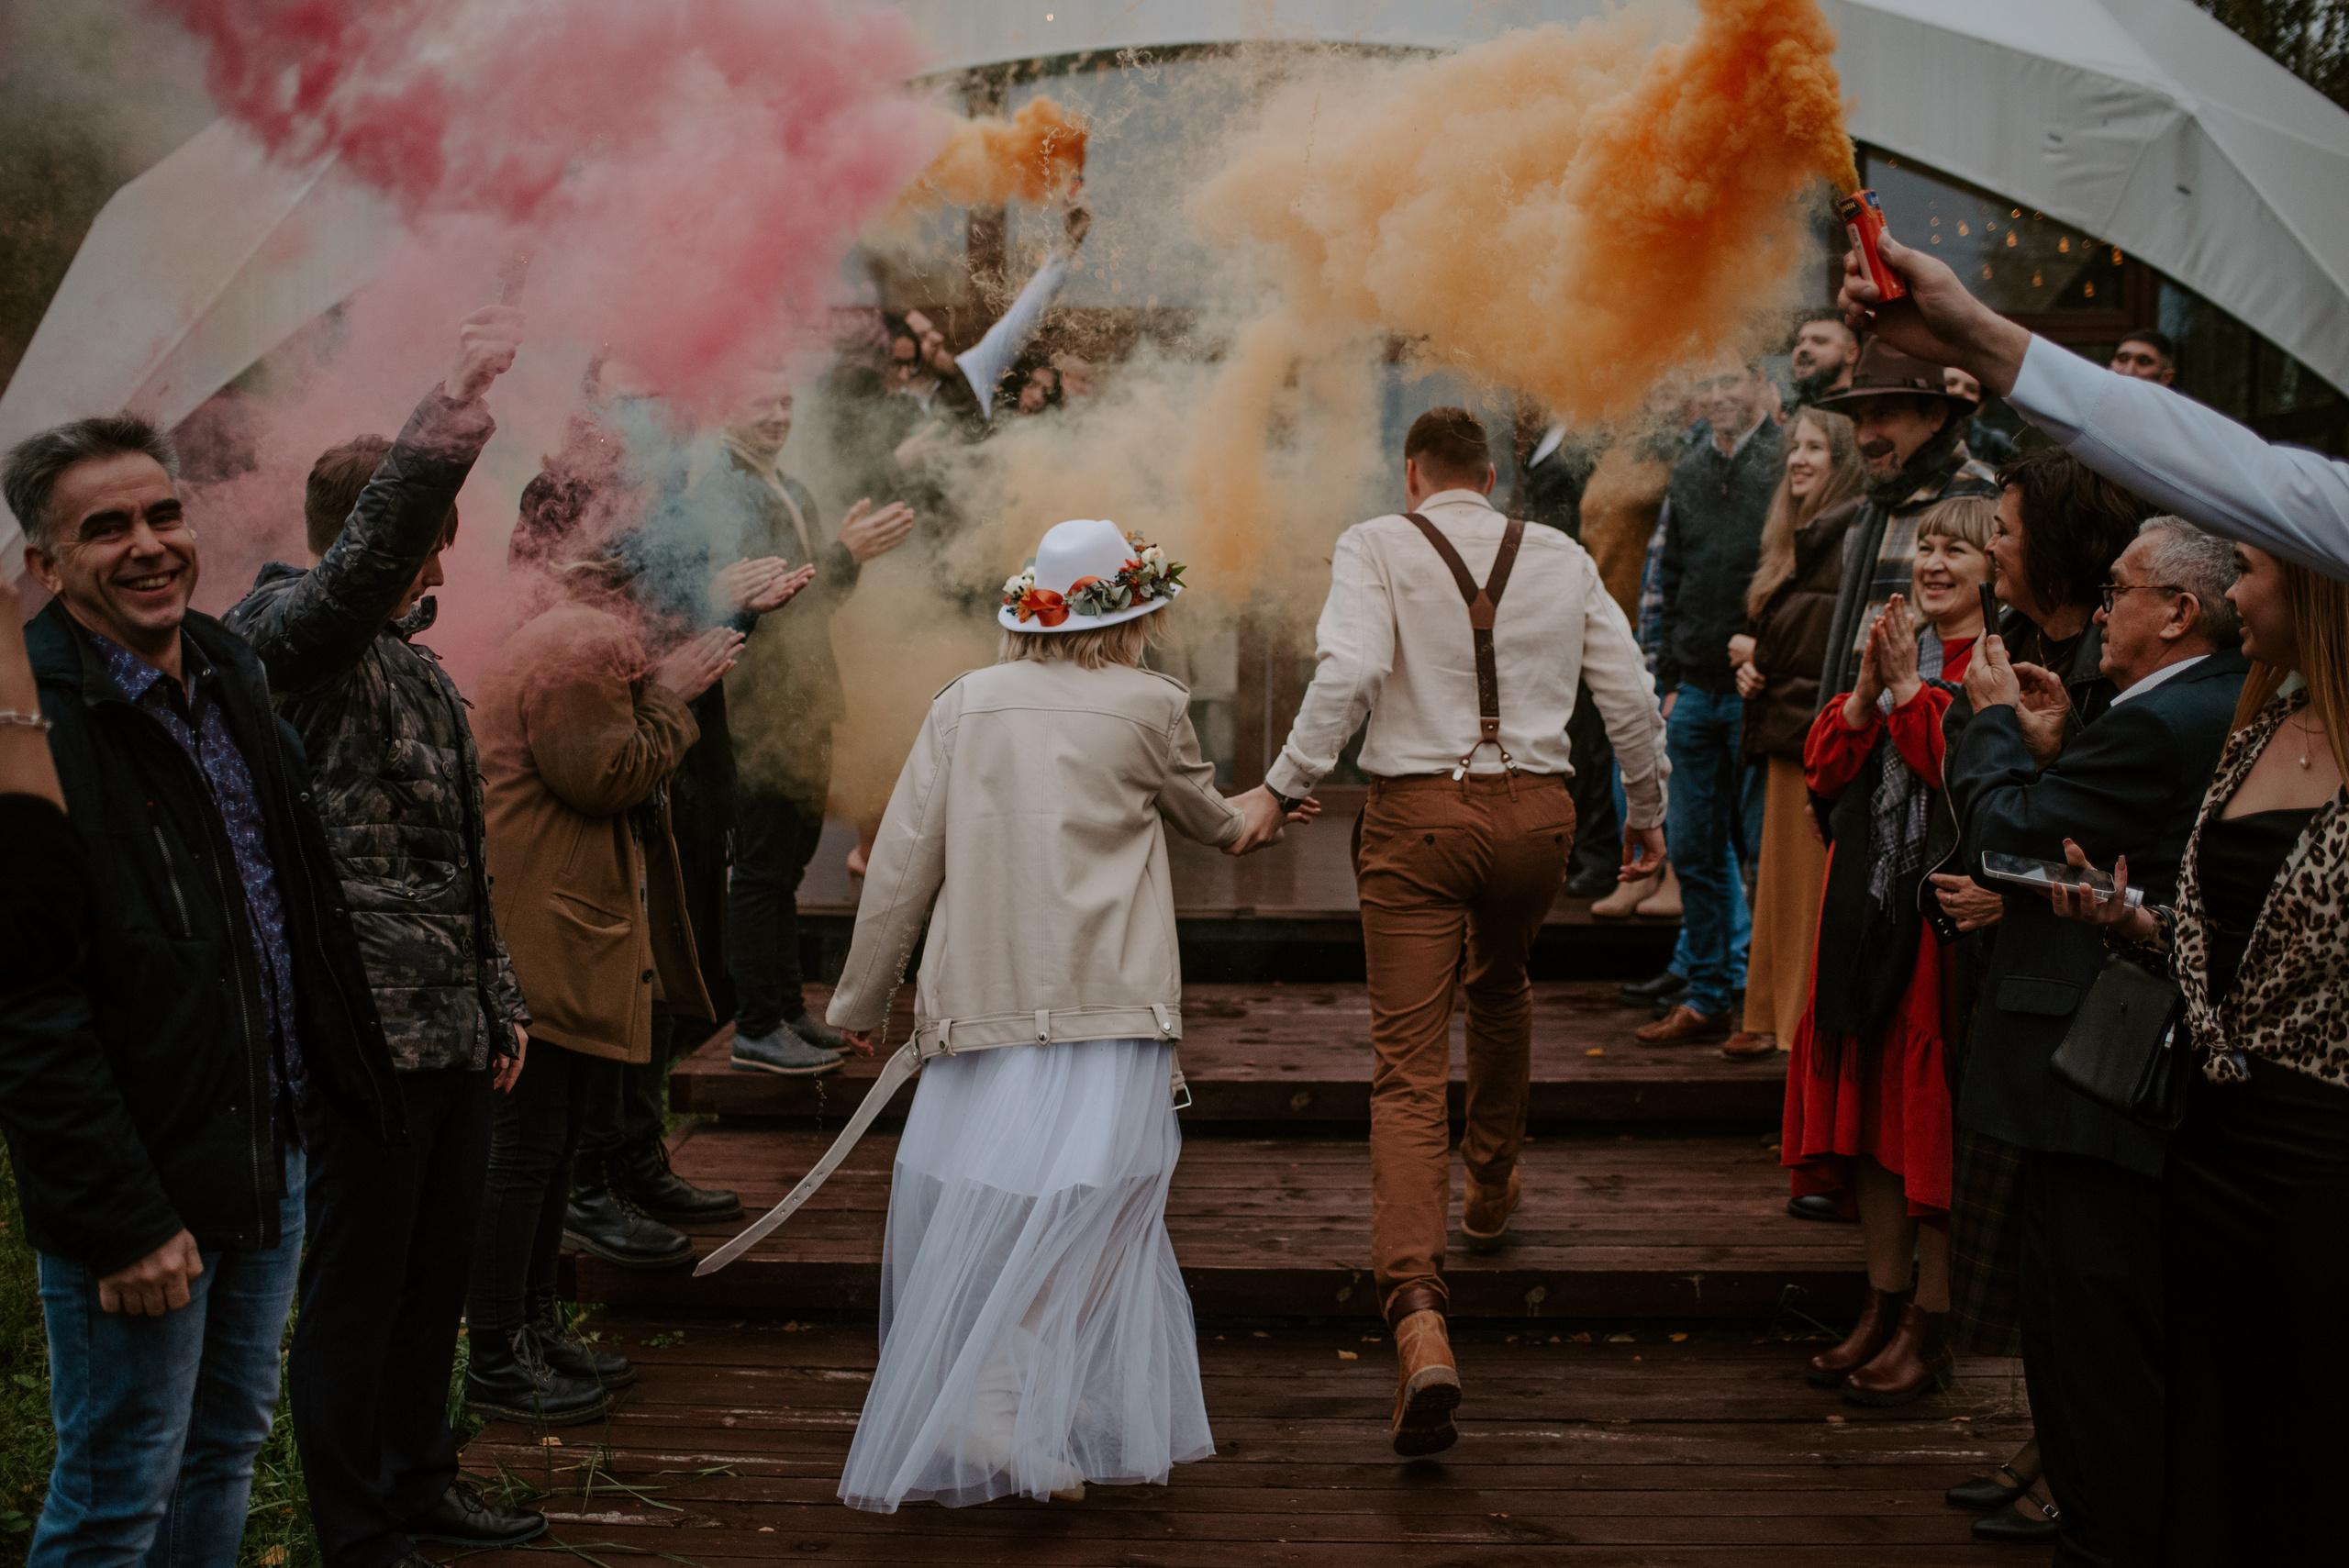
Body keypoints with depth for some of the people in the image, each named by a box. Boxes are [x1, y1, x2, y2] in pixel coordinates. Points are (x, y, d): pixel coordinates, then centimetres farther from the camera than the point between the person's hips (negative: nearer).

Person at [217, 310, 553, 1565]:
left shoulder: (420, 668, 18)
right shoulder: (285, 635, -9)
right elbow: (359, 562, -34)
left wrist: (500, 999, 23)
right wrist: (453, 412, -44)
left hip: (454, 1035, 9)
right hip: (364, 1033, -9)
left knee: (435, 1274, 19)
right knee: (356, 1293, 2)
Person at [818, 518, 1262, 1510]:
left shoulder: (964, 704, 7)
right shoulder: (1149, 705, 1)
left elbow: (903, 861, 6)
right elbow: (1206, 819, 19)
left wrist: (862, 998, 15)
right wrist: (1253, 819, 43)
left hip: (979, 1006, 4)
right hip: (1106, 1010, -3)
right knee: (1075, 1223, -1)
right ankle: (1006, 1429, -7)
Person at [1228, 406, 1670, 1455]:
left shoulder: (1375, 547, 0)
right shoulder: (1562, 559, 11)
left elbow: (1349, 672, -16)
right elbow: (1630, 697, 13)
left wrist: (1283, 789, -12)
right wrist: (1647, 811, 26)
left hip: (1419, 815, -3)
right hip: (1537, 810, 4)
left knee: (1408, 1072, -5)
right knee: (1501, 988, 33)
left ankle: (1417, 1318, -20)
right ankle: (1491, 1191, 50)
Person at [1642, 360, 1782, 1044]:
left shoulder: (1787, 464, -5)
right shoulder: (1688, 474, 13)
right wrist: (1671, 680, 13)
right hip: (1697, 691, 6)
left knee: (1763, 848, 0)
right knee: (1695, 850, 9)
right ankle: (1707, 996, 19)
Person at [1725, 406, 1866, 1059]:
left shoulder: (1859, 535, -11)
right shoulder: (1796, 536, 18)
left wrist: (1756, 651, -8)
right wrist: (1750, 663, 3)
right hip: (1783, 729, 9)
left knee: (1820, 883, -5)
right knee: (1781, 881, 13)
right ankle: (1775, 1017, 20)